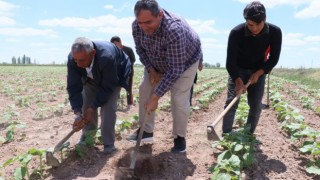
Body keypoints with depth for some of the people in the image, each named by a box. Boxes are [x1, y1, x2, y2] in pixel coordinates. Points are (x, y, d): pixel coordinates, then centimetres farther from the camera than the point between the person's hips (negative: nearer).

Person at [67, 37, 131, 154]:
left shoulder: (107, 57, -45)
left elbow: (107, 87, -33)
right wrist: (78, 114, -35)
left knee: (108, 107, -18)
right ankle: (86, 139, 19)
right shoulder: (73, 58, -31)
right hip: (92, 78, 5)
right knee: (86, 105, 0)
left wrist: (93, 108, -32)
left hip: (114, 77, -4)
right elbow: (74, 87, -27)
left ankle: (108, 144, -4)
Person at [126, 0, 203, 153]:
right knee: (144, 90, -1)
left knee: (179, 99, -13)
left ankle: (179, 137, 8)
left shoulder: (174, 30, -44)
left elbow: (175, 69, -40)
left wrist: (156, 97, -38)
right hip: (158, 63, 6)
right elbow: (140, 49, -4)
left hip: (185, 62, -5)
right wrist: (150, 70, -17)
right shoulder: (137, 26, -25)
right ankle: (146, 131, 12)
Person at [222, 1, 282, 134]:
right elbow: (230, 61, -23)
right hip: (237, 70, -2)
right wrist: (238, 81, -34)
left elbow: (274, 58, -9)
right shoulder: (236, 33, -27)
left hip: (258, 71, 2)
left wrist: (258, 74, -20)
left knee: (256, 105, -3)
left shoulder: (275, 32, -21)